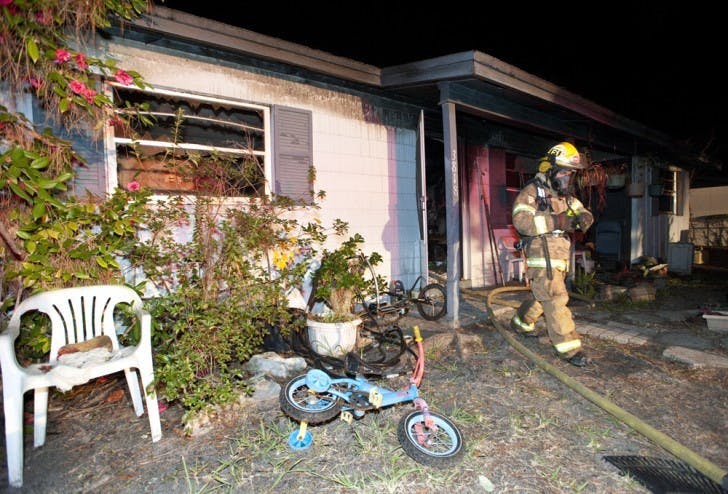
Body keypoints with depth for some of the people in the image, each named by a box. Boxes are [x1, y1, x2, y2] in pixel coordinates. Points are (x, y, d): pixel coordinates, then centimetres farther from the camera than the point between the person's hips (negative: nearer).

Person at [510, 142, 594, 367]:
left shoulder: (566, 194, 18)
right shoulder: (531, 191, -10)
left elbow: (582, 212, 16)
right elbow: (521, 220, -23)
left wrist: (583, 218, -10)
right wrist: (556, 221, -29)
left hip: (560, 257, 9)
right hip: (542, 258, -9)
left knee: (543, 296, 20)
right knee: (556, 300, -7)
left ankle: (521, 322, 40)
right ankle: (569, 347, 1)